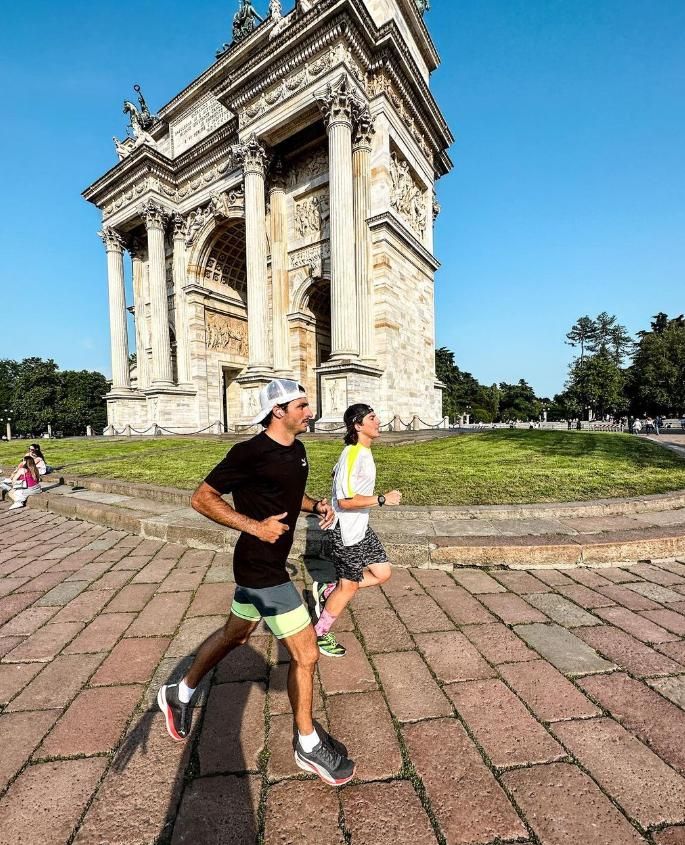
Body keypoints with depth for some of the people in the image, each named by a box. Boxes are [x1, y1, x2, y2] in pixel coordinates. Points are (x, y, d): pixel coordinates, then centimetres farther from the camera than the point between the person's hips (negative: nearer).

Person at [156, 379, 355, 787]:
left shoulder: (298, 450, 4)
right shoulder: (250, 453, -22)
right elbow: (202, 498, -17)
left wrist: (317, 506, 1)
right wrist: (255, 526, -25)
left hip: (268, 564, 9)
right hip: (260, 568, -9)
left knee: (235, 634, 27)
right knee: (305, 653, 3)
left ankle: (180, 694, 50)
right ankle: (309, 744, 29)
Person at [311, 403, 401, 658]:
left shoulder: (362, 451, 6)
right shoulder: (353, 455, -25)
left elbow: (336, 473, 21)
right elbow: (345, 501, -29)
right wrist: (383, 499, -26)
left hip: (361, 528, 9)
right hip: (346, 532, -9)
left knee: (382, 573, 13)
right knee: (348, 587, 7)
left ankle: (326, 591, 24)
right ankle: (320, 634, 31)